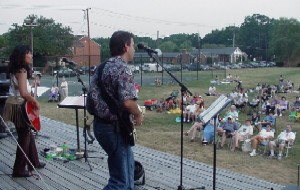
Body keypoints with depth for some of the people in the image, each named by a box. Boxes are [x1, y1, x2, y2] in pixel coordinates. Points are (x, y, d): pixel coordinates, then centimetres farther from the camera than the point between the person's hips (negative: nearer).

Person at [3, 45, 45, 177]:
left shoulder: (17, 70, 10)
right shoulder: (22, 70, -19)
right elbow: (23, 93, -30)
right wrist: (35, 102, -16)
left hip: (17, 105, 9)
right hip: (18, 106, -9)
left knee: (28, 134, 20)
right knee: (24, 137, 1)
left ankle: (33, 162, 33)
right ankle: (19, 170, 9)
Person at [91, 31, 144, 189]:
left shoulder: (102, 66, 10)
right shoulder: (123, 69, -18)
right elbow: (127, 102, -28)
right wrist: (138, 115, -10)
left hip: (100, 123, 10)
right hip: (114, 128, -10)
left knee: (127, 166, 25)